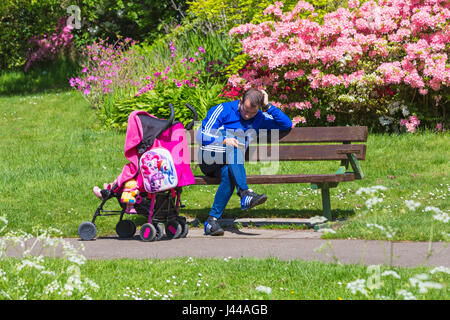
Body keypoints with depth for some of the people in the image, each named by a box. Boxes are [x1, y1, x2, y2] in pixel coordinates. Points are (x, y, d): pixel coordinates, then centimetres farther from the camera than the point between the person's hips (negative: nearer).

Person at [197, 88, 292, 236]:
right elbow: (201, 136, -9)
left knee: (229, 176, -35)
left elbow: (287, 124, 8)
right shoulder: (223, 110, -4)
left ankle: (212, 221, -37)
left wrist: (268, 106, -2)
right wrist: (224, 141, -27)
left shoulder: (259, 118, 10)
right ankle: (246, 194, -48)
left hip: (227, 165, 3)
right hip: (208, 160, -3)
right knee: (232, 149, -34)